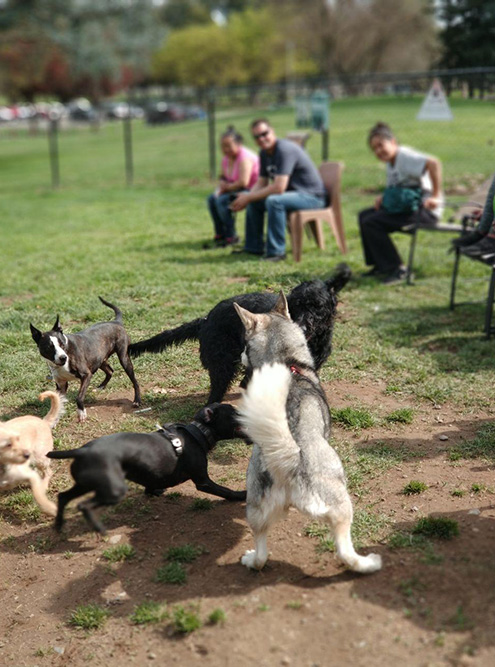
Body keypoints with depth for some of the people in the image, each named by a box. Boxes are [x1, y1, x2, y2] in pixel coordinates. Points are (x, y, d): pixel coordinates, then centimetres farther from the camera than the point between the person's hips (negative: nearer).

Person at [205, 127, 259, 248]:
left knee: (222, 201, -24)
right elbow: (223, 178, 17)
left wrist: (228, 187, -16)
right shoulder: (226, 158, 3)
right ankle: (220, 234, 10)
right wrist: (220, 188, -6)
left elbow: (243, 182, -33)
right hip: (237, 190, 10)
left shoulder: (244, 157, -24)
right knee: (212, 198, 3)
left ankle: (231, 237, -13)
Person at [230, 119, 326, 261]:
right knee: (254, 202, 8)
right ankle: (254, 247, 15)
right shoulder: (264, 153, 6)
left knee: (273, 201, -33)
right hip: (293, 192, 10)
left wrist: (248, 197, -22)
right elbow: (261, 183, 10)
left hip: (312, 196, -10)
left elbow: (278, 188, -29)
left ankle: (276, 252, -25)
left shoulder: (284, 149, -24)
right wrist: (247, 197, -11)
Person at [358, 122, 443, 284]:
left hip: (425, 210, -10)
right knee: (364, 215, 11)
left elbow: (433, 163, -31)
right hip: (407, 206, 10)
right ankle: (379, 265, 13)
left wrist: (435, 196, -31)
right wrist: (384, 198, 3)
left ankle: (397, 269, -13)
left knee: (371, 223, -19)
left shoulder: (405, 156, -16)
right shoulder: (391, 162, 15)